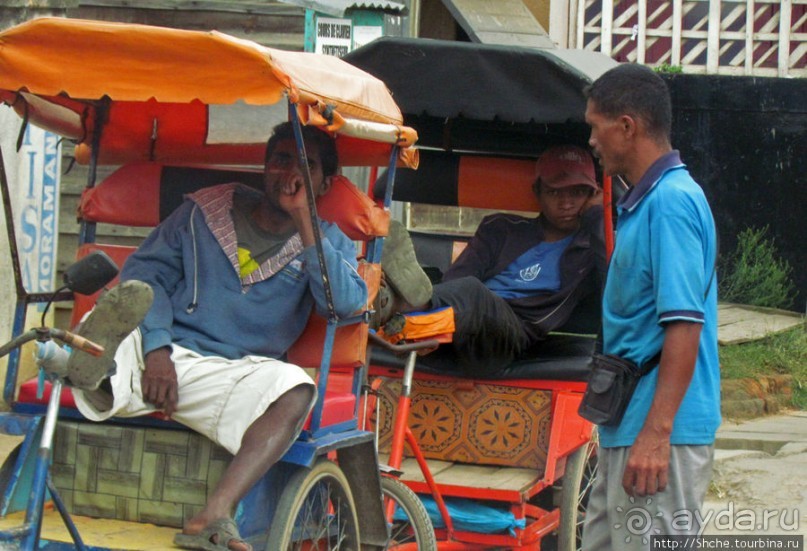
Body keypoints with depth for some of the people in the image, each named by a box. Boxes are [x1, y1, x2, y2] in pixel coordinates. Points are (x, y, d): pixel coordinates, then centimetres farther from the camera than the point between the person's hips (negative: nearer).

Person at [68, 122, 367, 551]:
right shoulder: (205, 210, 15)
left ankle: (213, 516, -46)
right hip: (157, 355, 0)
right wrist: (156, 349, -11)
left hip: (230, 373, 0)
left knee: (295, 390, -33)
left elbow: (348, 302, -6)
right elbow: (146, 270, 6)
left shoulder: (328, 241, 15)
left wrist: (303, 220, -8)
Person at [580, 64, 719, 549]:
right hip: (626, 428, 10)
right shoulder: (644, 201, 16)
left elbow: (684, 326, -22)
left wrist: (656, 435, -25)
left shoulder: (671, 201, -15)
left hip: (661, 435, -10)